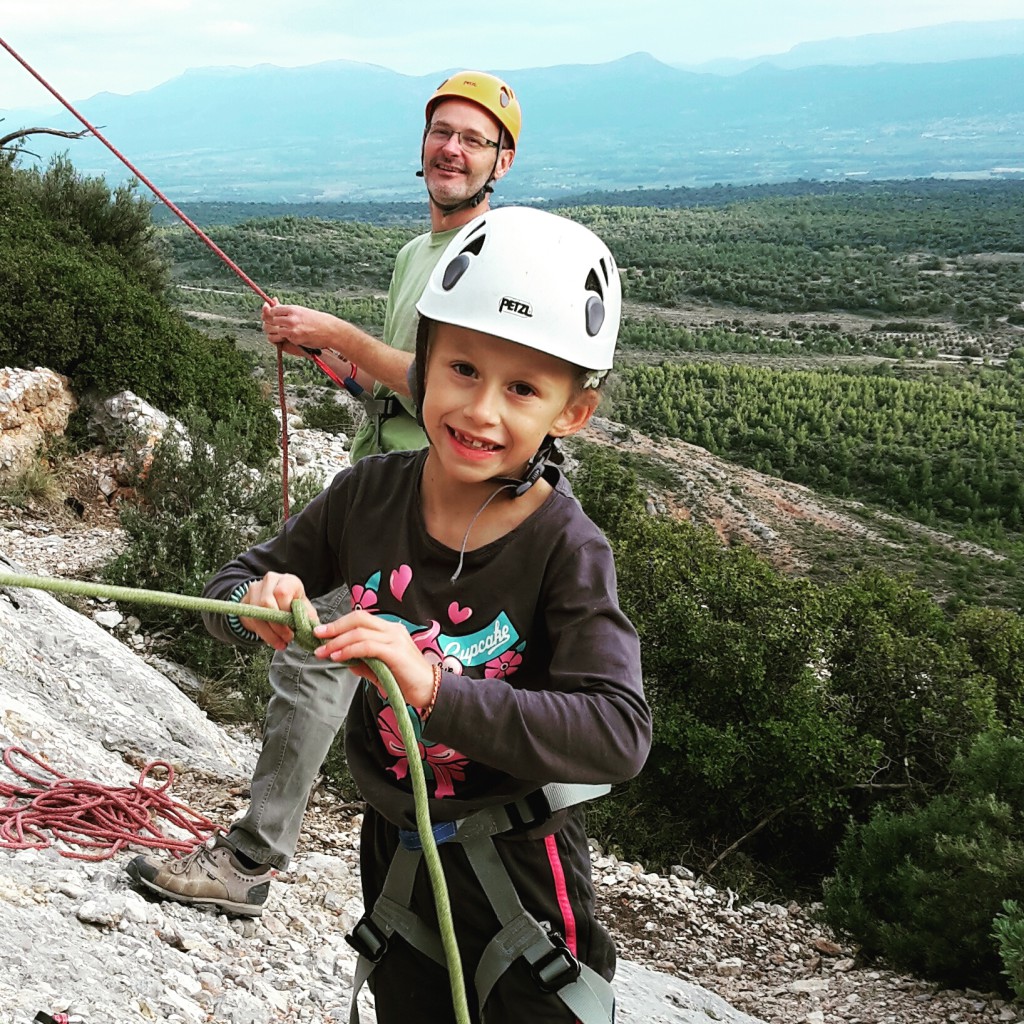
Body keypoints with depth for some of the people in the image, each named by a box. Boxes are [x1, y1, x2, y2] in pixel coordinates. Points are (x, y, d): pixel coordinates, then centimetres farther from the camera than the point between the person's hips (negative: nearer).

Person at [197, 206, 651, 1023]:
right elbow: (232, 584, -1)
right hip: (394, 850, 4)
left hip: (516, 862, -4)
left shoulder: (567, 549, -24)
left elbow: (620, 733, -34)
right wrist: (255, 604, -26)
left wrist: (437, 690, -44)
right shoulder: (368, 495, -12)